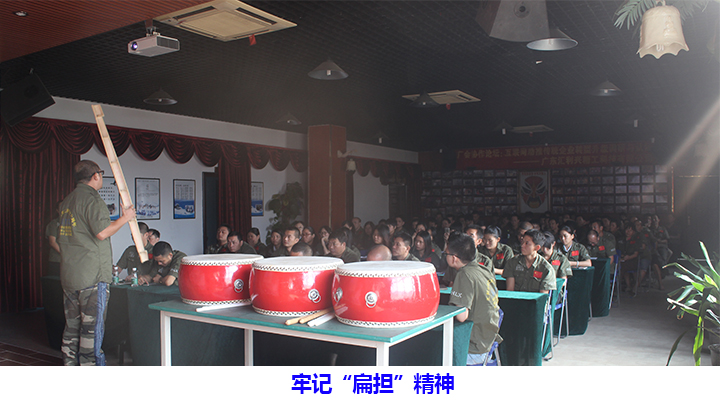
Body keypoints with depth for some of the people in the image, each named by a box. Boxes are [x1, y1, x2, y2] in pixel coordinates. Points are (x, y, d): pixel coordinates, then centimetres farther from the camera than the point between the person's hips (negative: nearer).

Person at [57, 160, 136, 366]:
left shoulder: (67, 201, 15)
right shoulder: (92, 198, -11)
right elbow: (101, 232, -18)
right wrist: (124, 218, -5)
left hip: (68, 275, 8)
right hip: (92, 275, -8)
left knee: (72, 326, 14)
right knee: (92, 327, -2)